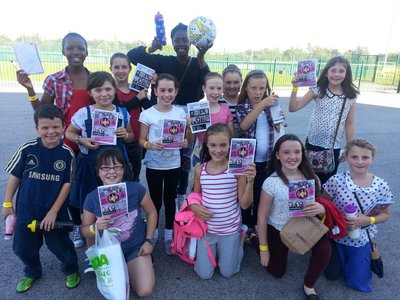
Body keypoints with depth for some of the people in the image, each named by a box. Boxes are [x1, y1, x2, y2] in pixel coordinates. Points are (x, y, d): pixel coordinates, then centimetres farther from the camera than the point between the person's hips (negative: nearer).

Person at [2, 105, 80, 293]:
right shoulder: (27, 149, -12)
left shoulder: (67, 153, -15)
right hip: (26, 209, 2)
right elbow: (15, 176, 0)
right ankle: (32, 272, 48)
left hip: (55, 211, -2)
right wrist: (7, 203, 3)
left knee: (60, 245, 11)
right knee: (23, 247, 18)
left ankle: (71, 270, 41)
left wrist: (53, 212, -12)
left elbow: (67, 184, -11)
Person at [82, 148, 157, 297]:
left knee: (145, 291, -8)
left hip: (136, 247, -1)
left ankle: (129, 267, 22)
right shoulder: (92, 198, -15)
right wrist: (95, 227, -27)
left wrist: (149, 240, -6)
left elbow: (151, 213, -4)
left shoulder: (136, 189, -19)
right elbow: (85, 229, -4)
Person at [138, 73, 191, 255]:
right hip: (154, 165, -1)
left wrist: (185, 142, -17)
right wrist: (149, 145, -25)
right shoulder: (147, 114, -8)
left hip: (173, 164, 2)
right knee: (156, 200, 12)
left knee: (170, 199, 14)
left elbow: (187, 138, 6)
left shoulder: (180, 113, -1)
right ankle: (153, 235, 33)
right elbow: (141, 140, -4)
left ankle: (169, 235, 31)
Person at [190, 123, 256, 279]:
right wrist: (194, 206, -15)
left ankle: (238, 241, 39)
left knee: (227, 272, 15)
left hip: (230, 229, -2)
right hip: (206, 228, 2)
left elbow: (245, 204, -13)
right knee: (204, 274, 12)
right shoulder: (199, 170, -9)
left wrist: (250, 181, -27)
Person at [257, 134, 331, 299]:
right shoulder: (271, 182, -23)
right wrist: (263, 248, -8)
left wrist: (321, 209, -27)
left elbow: (321, 206, -1)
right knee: (277, 272, 11)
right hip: (277, 231, -2)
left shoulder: (312, 178, -12)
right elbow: (262, 217, -14)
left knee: (324, 248, -26)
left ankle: (309, 286, 3)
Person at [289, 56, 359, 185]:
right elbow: (293, 108, -10)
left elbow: (349, 124, 3)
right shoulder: (317, 90, -7)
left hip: (334, 147, 1)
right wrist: (295, 87, -22)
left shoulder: (350, 96, -2)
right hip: (313, 143, -1)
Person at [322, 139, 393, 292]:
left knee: (358, 283, 15)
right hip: (336, 237, 0)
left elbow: (385, 214, -3)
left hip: (361, 240, 1)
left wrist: (368, 220, -22)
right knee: (332, 275, 16)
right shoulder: (336, 180, -21)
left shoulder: (381, 186, -17)